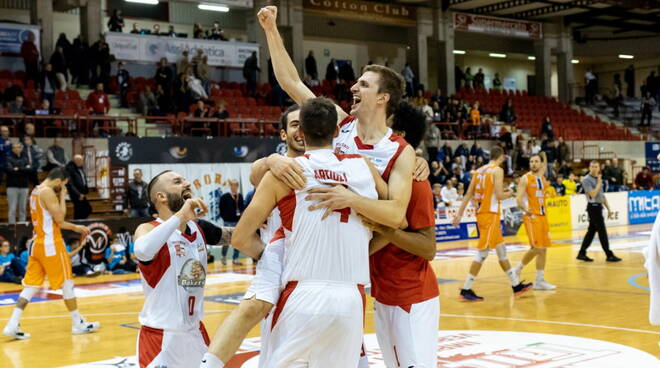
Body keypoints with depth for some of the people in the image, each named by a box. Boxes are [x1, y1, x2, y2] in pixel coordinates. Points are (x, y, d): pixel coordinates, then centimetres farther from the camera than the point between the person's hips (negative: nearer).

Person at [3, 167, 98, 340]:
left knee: (31, 285, 6)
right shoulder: (48, 191, -14)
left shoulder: (36, 191, 17)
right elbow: (59, 218, -15)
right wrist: (63, 196, -5)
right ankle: (78, 323, 10)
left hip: (37, 243, 9)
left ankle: (12, 325, -2)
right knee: (67, 282, 2)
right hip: (50, 244, -9)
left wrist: (75, 227, 24)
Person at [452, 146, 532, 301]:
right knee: (483, 252, -7)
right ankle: (466, 289, -8)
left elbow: (468, 195, 10)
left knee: (501, 249, 15)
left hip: (480, 213, 8)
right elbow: (499, 195, -16)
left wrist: (459, 214, 8)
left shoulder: (479, 171, 13)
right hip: (490, 214, -8)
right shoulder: (498, 170, -8)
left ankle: (516, 285, 24)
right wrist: (509, 193, 5)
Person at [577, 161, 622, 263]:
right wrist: (599, 183, -13)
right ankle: (609, 255, -2)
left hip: (598, 206, 9)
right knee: (602, 231, -6)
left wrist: (608, 208, 19)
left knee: (591, 231, 10)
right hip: (593, 207, -9)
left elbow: (602, 195, 20)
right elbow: (592, 194, -21)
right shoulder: (587, 180, -11)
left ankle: (582, 253, 16)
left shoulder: (598, 178, 14)